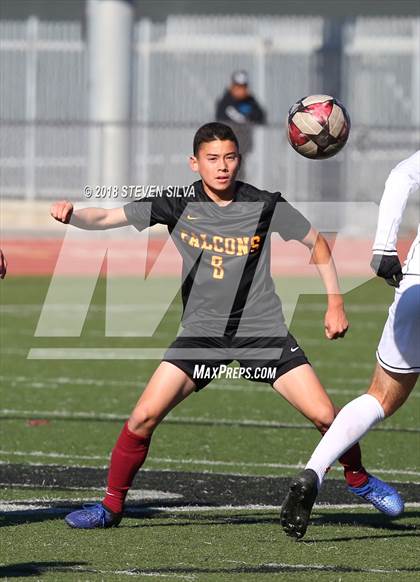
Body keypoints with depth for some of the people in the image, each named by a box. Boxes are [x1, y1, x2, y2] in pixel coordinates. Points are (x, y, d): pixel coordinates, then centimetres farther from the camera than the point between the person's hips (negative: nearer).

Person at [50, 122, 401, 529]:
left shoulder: (266, 206, -5)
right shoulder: (178, 204, -5)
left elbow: (316, 243, 9)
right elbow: (107, 218, -8)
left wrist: (335, 303, 5)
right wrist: (72, 216, -29)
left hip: (263, 329, 0)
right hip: (201, 334, 1)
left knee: (324, 415, -9)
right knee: (144, 416, -14)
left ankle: (358, 478, 21)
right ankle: (111, 507, 3)